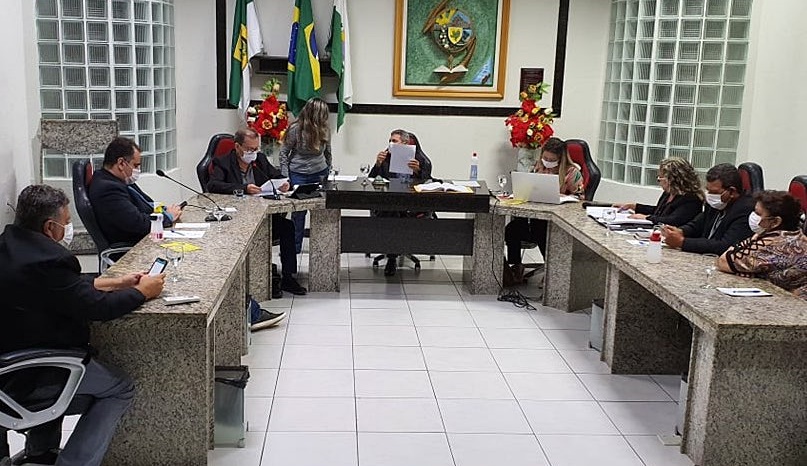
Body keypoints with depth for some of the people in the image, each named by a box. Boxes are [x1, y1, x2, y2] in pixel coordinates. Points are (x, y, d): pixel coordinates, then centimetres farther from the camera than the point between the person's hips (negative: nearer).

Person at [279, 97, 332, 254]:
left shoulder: (324, 129, -1)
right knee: (299, 211, -1)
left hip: (320, 173, 3)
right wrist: (285, 177, -8)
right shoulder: (295, 129, -12)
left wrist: (329, 171, 16)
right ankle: (294, 248, 12)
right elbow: (284, 153, -4)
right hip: (298, 174, -3)